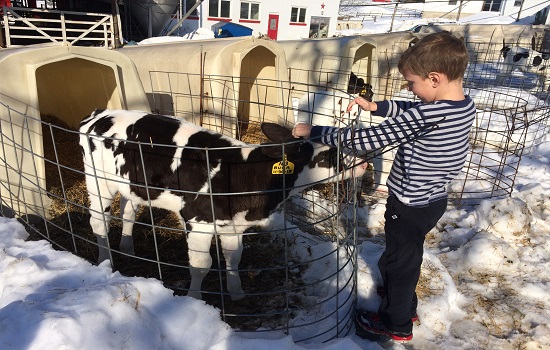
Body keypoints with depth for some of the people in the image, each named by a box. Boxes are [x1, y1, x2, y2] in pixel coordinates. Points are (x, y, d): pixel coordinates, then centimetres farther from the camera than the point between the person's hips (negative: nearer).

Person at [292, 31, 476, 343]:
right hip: (434, 199, 8)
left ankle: (395, 324, 35)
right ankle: (405, 303, 51)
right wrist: (376, 106, 0)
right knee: (408, 255, 28)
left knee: (398, 261, 13)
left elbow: (367, 140, -32)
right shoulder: (466, 106, -5)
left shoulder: (427, 115, -32)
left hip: (409, 206, -8)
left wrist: (313, 131, -24)